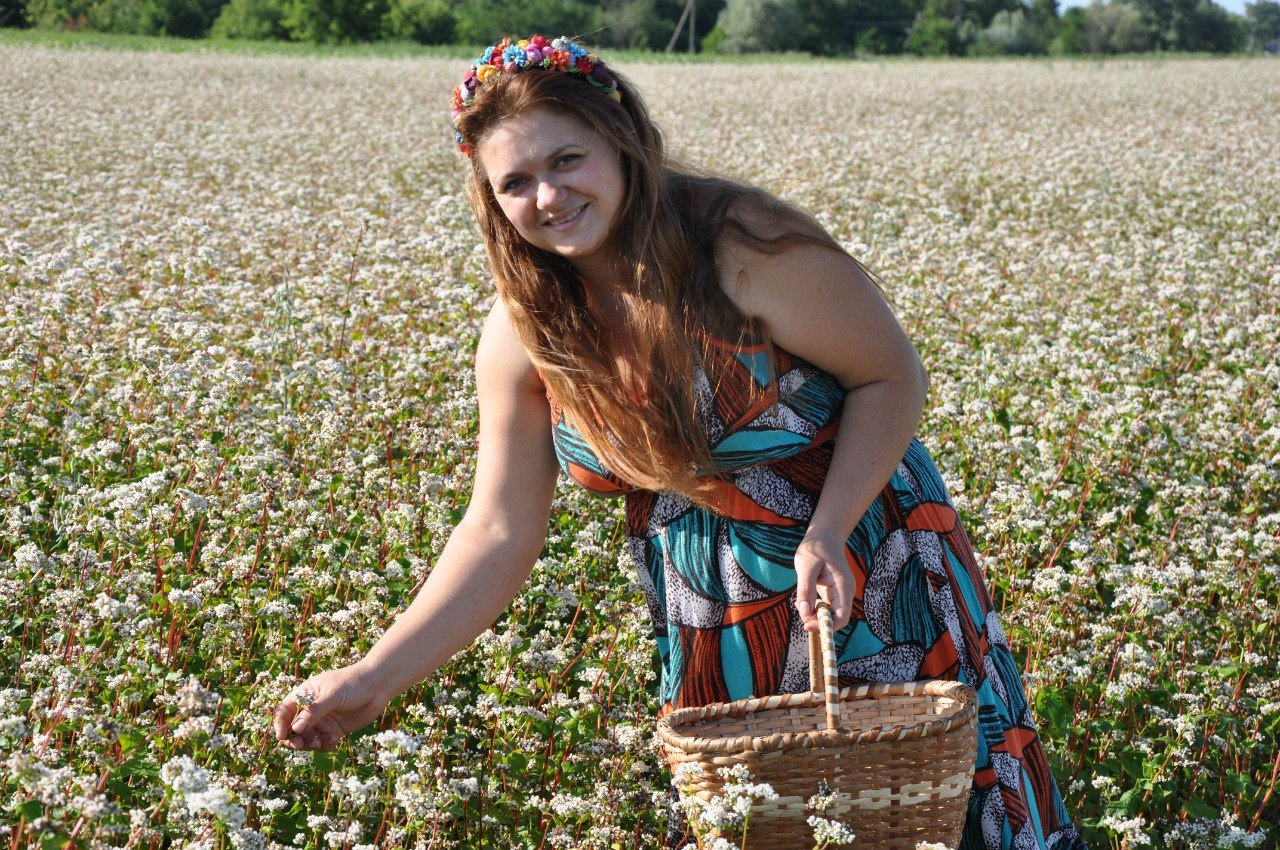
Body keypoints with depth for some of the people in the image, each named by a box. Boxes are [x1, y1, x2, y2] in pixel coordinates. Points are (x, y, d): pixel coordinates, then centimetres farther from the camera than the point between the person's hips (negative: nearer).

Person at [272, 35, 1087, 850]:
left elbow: (892, 378, -13)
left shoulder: (746, 246, -23)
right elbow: (502, 530, -5)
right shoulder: (523, 336, -9)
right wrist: (376, 677, -11)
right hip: (711, 620, 4)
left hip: (863, 557, -3)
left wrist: (826, 535, -26)